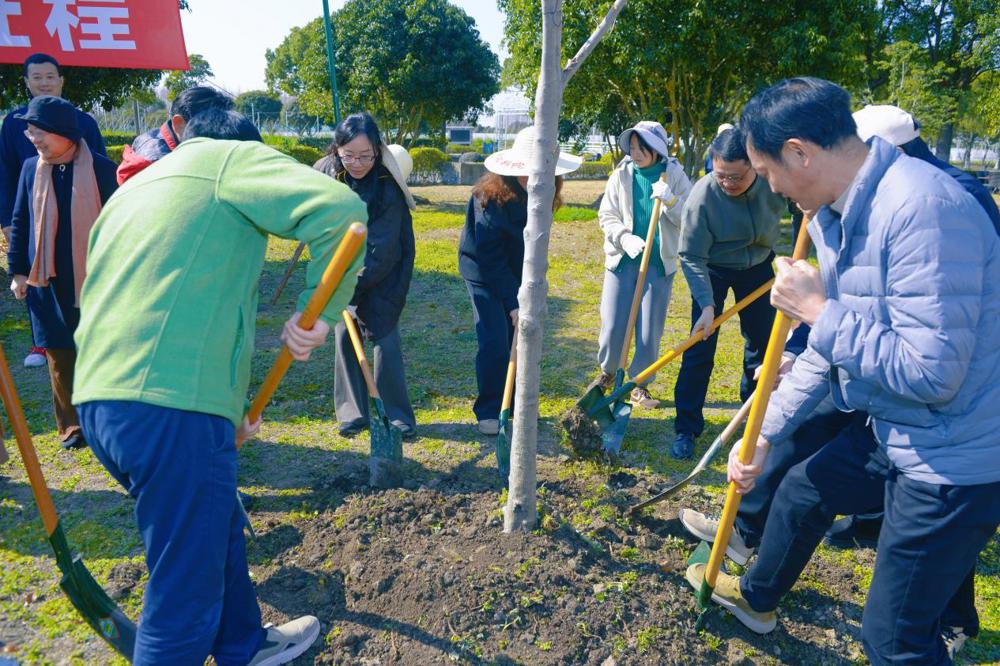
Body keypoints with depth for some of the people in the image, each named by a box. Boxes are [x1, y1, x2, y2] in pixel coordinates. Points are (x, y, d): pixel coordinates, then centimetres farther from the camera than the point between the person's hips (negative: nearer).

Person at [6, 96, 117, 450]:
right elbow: (19, 222, 11)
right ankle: (71, 425, 21)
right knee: (60, 358, 8)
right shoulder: (31, 168, 4)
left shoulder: (101, 168, -5)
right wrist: (18, 270, 7)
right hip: (47, 280, 3)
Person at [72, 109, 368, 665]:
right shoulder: (234, 158, 3)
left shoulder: (132, 189, 27)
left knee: (220, 529, 27)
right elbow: (342, 210, -16)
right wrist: (320, 311, -6)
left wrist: (226, 408, 34)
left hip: (99, 402, 9)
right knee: (185, 598, 4)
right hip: (173, 410, -9)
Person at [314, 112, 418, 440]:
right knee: (344, 336, 2)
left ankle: (398, 416, 4)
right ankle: (353, 412, 13)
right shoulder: (325, 171, -10)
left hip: (384, 273, -4)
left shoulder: (389, 185, -23)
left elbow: (380, 248, -24)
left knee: (384, 337, -7)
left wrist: (352, 291, -25)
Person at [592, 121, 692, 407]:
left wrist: (670, 201, -22)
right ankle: (607, 372, 30)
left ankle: (640, 385, 21)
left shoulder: (674, 176, -3)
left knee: (650, 329, 4)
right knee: (612, 324, 4)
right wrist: (625, 237, -18)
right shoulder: (622, 175, -1)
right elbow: (607, 216, -1)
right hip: (622, 259, 1)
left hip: (659, 262, -1)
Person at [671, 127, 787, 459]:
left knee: (762, 341, 11)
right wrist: (706, 305, -31)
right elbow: (692, 257, -24)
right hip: (713, 270, -3)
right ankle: (686, 428, 3)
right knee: (700, 347, -6)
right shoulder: (702, 195, -29)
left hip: (757, 266, 3)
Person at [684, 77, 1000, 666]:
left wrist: (817, 309, -23)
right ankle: (757, 596, 53)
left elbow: (931, 374, -31)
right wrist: (763, 437, 13)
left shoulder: (923, 209, -28)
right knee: (801, 490, 26)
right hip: (888, 430, 10)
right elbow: (827, 352, 11)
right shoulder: (833, 214, 2)